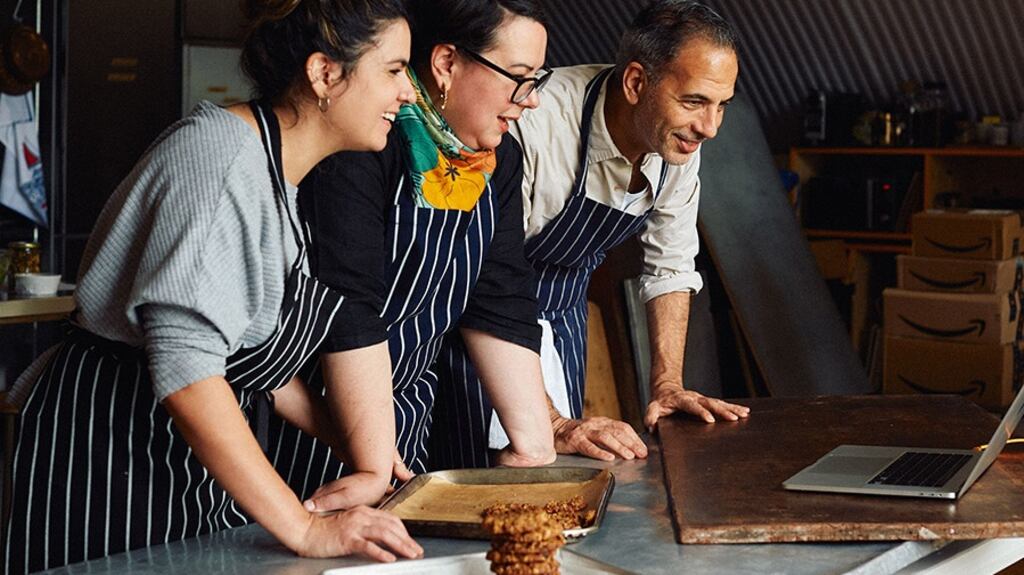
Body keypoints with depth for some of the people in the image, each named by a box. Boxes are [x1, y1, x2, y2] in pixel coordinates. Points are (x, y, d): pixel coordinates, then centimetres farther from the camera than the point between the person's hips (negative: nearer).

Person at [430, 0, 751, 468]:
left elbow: (670, 267, 3)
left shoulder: (680, 139, -12)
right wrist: (551, 423, -39)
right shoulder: (533, 124, -35)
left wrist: (667, 385, -5)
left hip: (562, 316, 6)